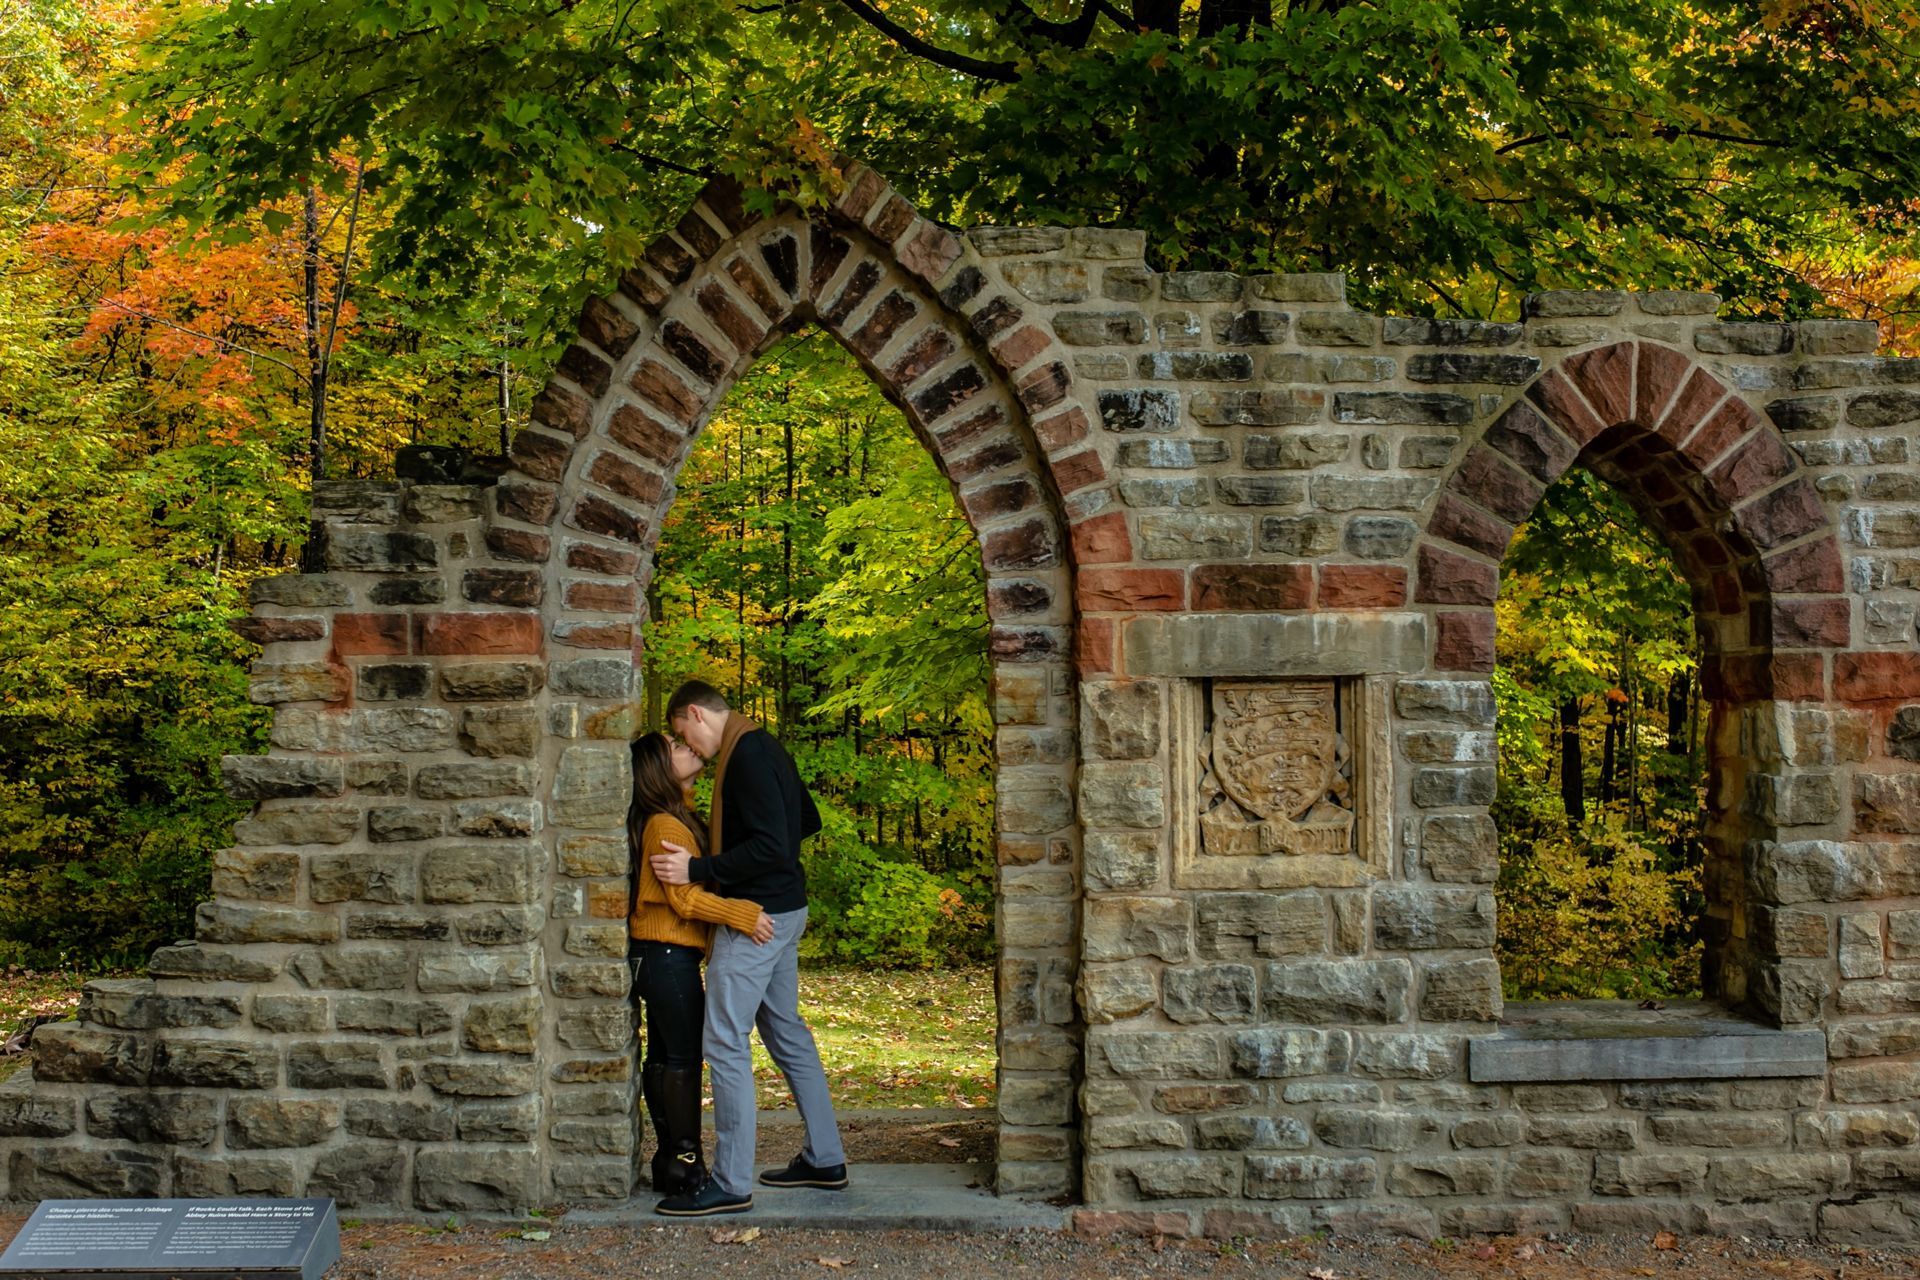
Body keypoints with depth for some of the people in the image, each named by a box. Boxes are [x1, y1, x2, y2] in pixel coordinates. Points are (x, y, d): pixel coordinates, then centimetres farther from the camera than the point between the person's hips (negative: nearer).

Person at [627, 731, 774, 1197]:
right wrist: (742, 914, -27)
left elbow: (690, 887, 17)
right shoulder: (665, 826, -17)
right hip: (668, 956, -10)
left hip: (656, 956, 10)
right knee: (684, 1058, -6)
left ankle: (670, 1159, 17)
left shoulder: (678, 818, 15)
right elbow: (685, 897, -22)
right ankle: (685, 1162, -2)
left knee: (663, 1056, 12)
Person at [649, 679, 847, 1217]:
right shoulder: (764, 748, 13)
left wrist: (698, 870, -23)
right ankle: (825, 1158, 24)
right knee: (787, 1032, 17)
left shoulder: (747, 756, -18)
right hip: (784, 910, 11)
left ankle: (731, 1183, -4)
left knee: (725, 1043, -6)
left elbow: (771, 848, -24)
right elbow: (808, 821, 23)